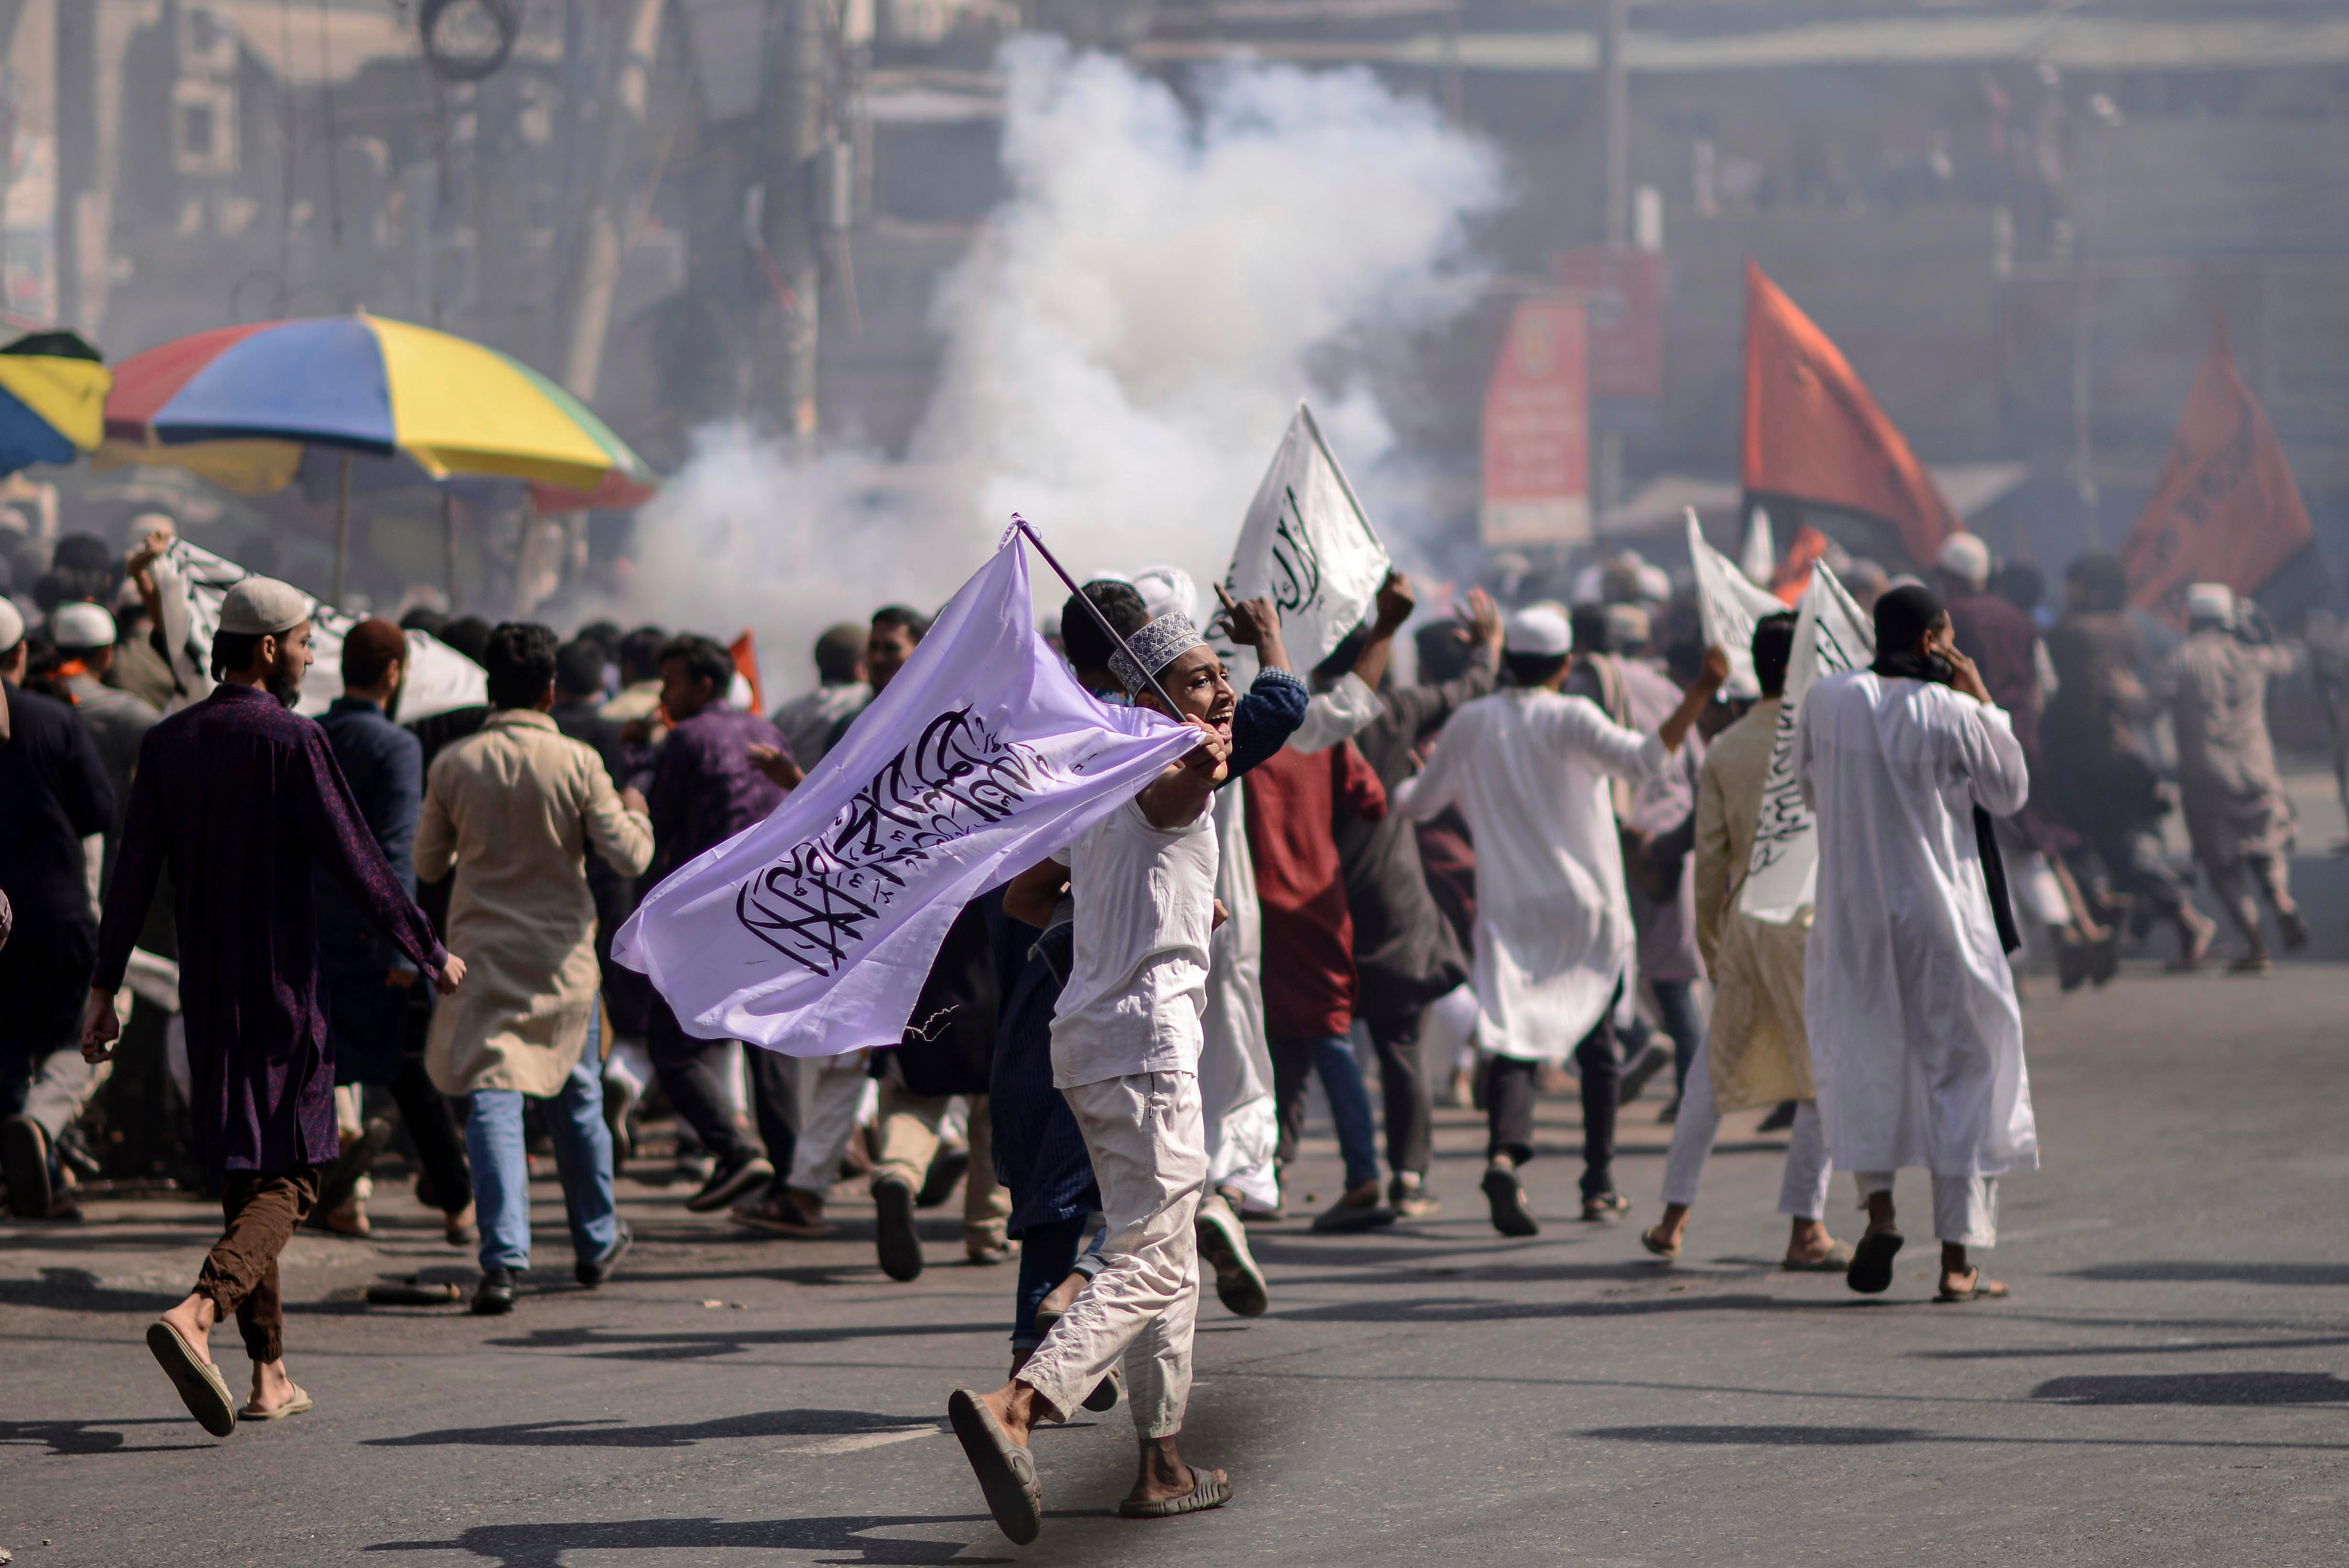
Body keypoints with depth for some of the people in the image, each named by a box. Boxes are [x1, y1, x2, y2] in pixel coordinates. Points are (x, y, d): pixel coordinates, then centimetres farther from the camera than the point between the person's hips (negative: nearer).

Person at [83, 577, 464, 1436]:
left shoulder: (167, 743, 6)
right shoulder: (292, 742, -11)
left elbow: (133, 873, 4)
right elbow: (357, 864, -11)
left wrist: (105, 986, 7)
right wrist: (432, 956, 0)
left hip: (206, 992, 6)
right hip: (280, 984, -6)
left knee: (242, 1175, 14)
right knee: (287, 1179, -5)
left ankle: (270, 1374, 15)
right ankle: (196, 1313, -29)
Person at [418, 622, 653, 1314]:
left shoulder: (453, 765, -4)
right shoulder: (577, 763, -9)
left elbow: (428, 864, 6)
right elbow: (628, 858, -6)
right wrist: (636, 815, 15)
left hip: (482, 953, 0)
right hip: (563, 958, 0)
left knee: (493, 1101, -4)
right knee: (575, 1099, 18)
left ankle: (504, 1260, -18)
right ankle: (596, 1243, 34)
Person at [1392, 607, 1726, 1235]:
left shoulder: (1470, 724, 3)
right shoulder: (1571, 719, -8)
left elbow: (1419, 802, 14)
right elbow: (1646, 759, -23)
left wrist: (1403, 785, 38)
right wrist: (1699, 694, -22)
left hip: (1508, 909, 1)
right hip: (1586, 907, -1)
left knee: (1512, 1041, -4)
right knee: (1597, 1045, 13)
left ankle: (1504, 1154, -31)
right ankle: (1600, 1184, 15)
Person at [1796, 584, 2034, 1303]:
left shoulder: (1826, 700, -3)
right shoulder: (1953, 714, -12)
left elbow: (1809, 786, 12)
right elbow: (2009, 792, 3)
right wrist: (1982, 701, 3)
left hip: (1852, 913, 2)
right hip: (1940, 917, -2)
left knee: (1861, 1058, 21)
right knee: (1961, 1077, 6)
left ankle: (1878, 1209, 2)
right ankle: (1956, 1260, 5)